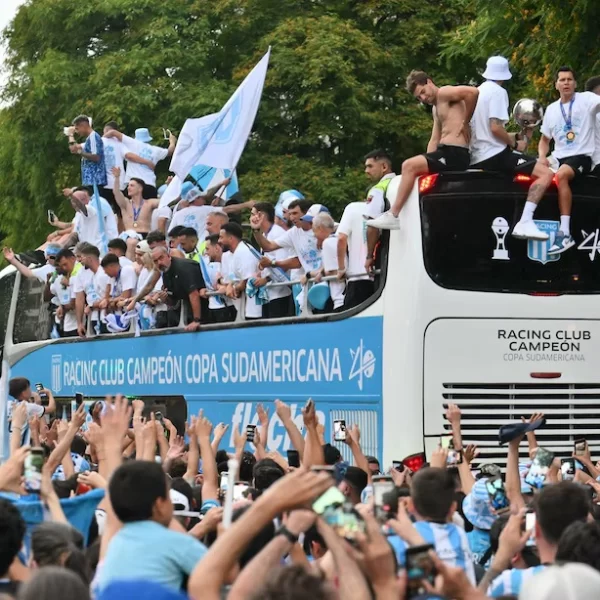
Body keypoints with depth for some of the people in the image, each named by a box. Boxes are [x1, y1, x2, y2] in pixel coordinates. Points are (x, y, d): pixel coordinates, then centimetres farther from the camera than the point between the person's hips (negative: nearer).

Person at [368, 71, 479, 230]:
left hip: (455, 154, -11)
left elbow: (473, 91, -22)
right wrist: (424, 162, 7)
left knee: (409, 166, -20)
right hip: (445, 153, 11)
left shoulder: (444, 93, -4)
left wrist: (465, 121, -13)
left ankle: (393, 216, -21)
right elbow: (434, 141, 22)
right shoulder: (436, 108, 26)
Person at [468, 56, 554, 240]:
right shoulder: (498, 92, -10)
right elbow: (495, 128, -21)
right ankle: (525, 223, -31)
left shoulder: (477, 92, 17)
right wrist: (515, 144, -6)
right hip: (495, 155, -10)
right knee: (546, 174, -18)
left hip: (476, 158, 10)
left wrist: (514, 136, 28)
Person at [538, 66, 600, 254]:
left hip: (581, 156, -6)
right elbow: (545, 140, 23)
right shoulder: (551, 109, 15)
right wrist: (542, 157, 2)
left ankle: (565, 233, -39)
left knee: (561, 175, -36)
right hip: (558, 157, 6)